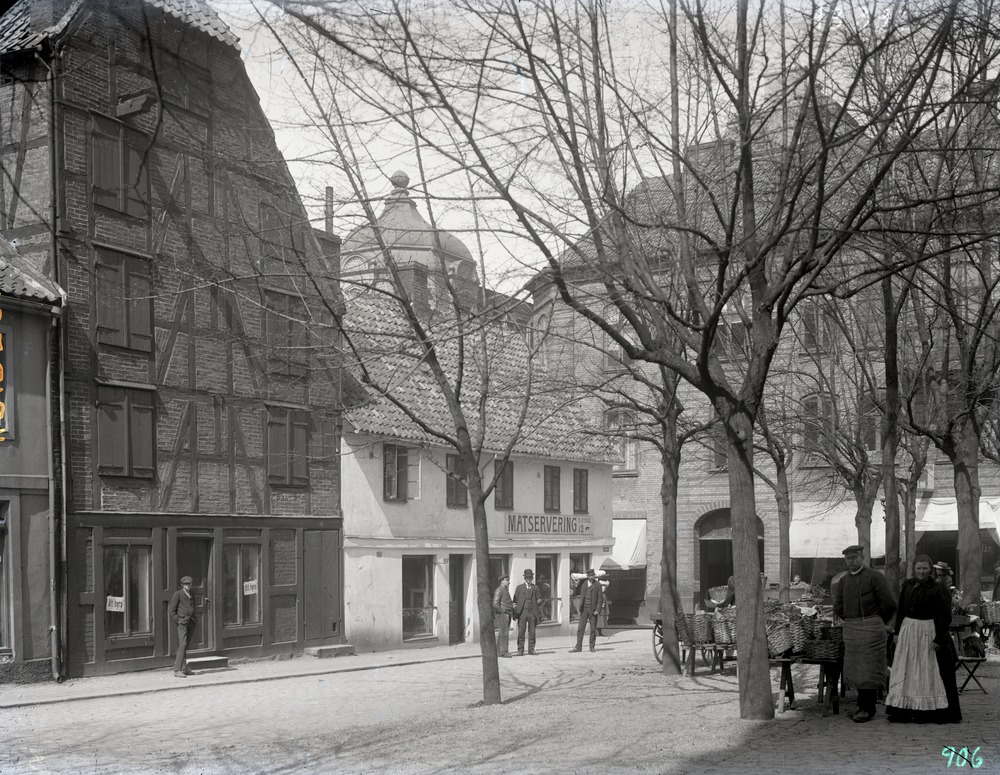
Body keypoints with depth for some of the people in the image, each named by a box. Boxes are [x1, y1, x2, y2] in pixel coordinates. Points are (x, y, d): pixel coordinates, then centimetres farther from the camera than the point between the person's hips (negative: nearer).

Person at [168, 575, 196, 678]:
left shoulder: (192, 595, 18)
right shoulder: (178, 594, 0)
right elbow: (171, 610, -2)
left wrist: (194, 619, 14)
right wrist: (178, 620, -9)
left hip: (191, 622, 6)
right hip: (182, 622, -6)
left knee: (186, 645, 8)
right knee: (182, 644, -15)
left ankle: (184, 669, 12)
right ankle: (177, 670, -17)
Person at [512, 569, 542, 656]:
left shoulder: (535, 588, 14)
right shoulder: (519, 587, 11)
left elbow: (539, 599, 20)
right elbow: (515, 601, 8)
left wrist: (539, 601, -3)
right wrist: (515, 613, 1)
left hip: (532, 613, 1)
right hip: (522, 613, -1)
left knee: (532, 632, 1)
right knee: (521, 632, -5)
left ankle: (531, 650, 7)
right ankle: (520, 650, -1)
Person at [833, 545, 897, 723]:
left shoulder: (875, 577, -5)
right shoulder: (843, 581, 13)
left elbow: (889, 604, -7)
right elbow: (838, 607, 16)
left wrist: (881, 622, 4)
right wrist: (851, 620, 9)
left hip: (871, 627, -6)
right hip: (850, 629, 6)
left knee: (869, 669, -4)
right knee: (854, 670, 9)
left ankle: (867, 709, 2)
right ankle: (864, 705, 22)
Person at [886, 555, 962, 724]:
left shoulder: (935, 588, -10)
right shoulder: (907, 585, 5)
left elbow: (945, 615, -11)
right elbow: (900, 610, 13)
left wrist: (938, 638, -15)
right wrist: (897, 632, 9)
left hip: (927, 632, -5)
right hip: (907, 631, 5)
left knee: (927, 671, 0)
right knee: (905, 672, 8)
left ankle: (927, 710, 6)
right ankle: (904, 710, 14)